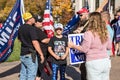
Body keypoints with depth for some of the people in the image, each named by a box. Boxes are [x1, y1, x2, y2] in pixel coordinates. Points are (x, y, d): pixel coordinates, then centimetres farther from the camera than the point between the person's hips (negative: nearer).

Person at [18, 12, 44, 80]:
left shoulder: (21, 28, 9)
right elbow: (35, 42, -24)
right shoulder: (31, 28, -16)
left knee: (23, 74, 15)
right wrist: (41, 54, -19)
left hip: (23, 54, 8)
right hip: (30, 55, -8)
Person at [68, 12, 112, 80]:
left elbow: (84, 49, -9)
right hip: (106, 61, 6)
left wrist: (73, 46, 3)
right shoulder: (106, 32, 4)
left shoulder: (89, 33, -14)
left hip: (94, 62, -6)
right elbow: (109, 47, 14)